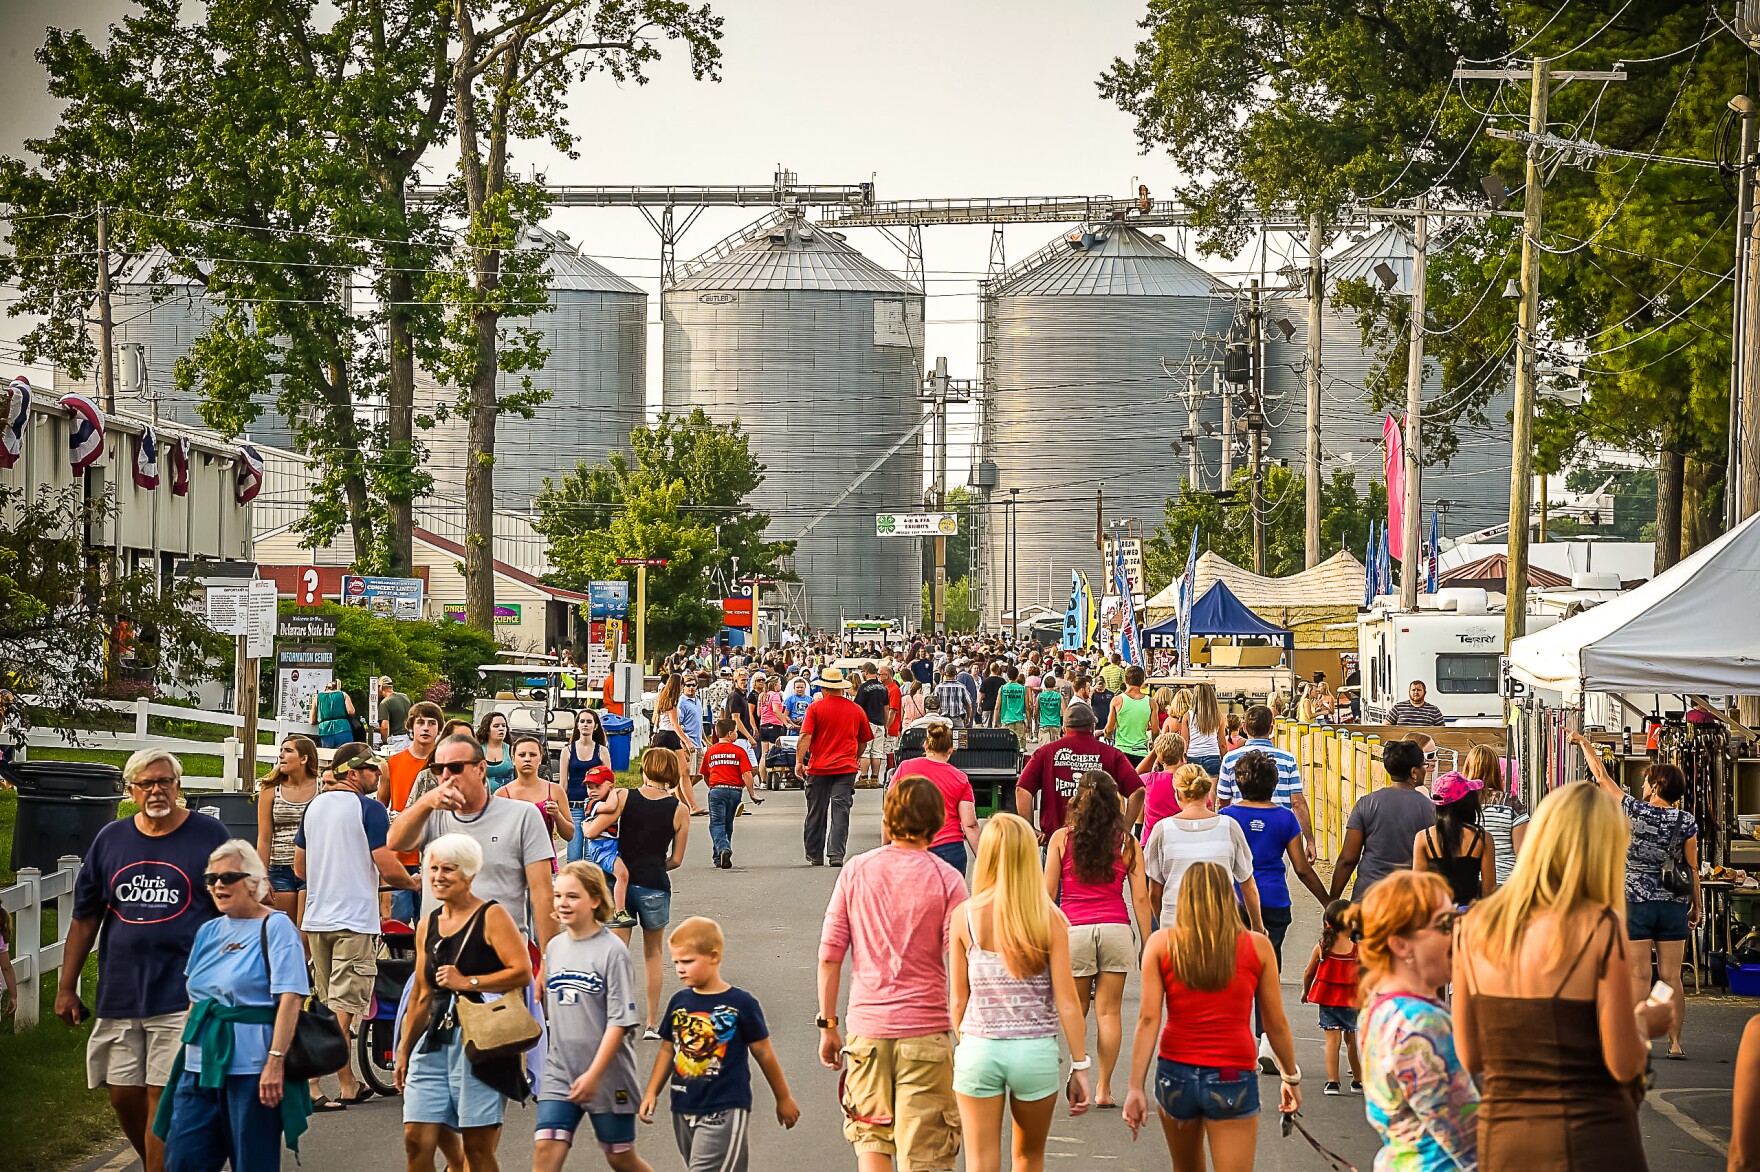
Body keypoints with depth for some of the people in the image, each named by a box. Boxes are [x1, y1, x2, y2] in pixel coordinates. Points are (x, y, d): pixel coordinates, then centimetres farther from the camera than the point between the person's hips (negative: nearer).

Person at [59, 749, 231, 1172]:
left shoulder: (208, 836, -1)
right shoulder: (111, 839, 8)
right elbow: (85, 917, 12)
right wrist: (66, 987, 10)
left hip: (181, 994, -4)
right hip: (119, 991, 4)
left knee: (163, 1097, -7)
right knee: (123, 1096, 9)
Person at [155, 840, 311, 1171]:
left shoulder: (275, 927, -5)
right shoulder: (208, 932, 16)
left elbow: (290, 997, -14)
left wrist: (276, 1060, -22)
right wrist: (189, 1050, 17)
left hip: (251, 1067, -7)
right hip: (200, 1066, 7)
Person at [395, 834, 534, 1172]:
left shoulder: (491, 916, -3)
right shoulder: (427, 925, 15)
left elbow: (522, 972, -14)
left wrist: (467, 982, -14)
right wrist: (404, 1051, 22)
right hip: (434, 1041, 6)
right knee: (417, 1141, -2)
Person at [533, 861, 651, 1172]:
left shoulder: (612, 951, -12)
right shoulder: (554, 947, 7)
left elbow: (620, 1020, -15)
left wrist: (593, 1074, -19)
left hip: (608, 1076, -4)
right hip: (559, 1073, 5)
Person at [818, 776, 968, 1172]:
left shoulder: (855, 871, 1)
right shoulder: (946, 880, -6)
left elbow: (829, 957, 1)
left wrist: (828, 1025, 9)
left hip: (867, 1026, 2)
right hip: (925, 1028, -2)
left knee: (871, 1137, 17)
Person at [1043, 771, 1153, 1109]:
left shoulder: (1061, 838, 3)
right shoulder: (1127, 843, 6)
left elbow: (1048, 893, 2)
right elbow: (1141, 897, 2)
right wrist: (1148, 944, 6)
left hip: (1073, 927, -1)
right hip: (1115, 927, 1)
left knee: (1076, 1010, 13)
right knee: (1109, 1011, 5)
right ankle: (1103, 1088, 6)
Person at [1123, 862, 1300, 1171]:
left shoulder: (1161, 942, 1)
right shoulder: (1257, 946, 0)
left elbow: (1148, 1019, -6)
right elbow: (1276, 1024, 4)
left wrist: (1136, 1087, -6)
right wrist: (1291, 1077, 18)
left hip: (1175, 1073, 2)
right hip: (1232, 1077, -2)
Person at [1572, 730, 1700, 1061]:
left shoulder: (1634, 811, -7)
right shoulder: (1686, 822, -3)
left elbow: (1601, 776, 4)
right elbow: (1692, 869, 2)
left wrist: (1584, 743, 17)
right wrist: (1696, 906, 13)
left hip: (1636, 902, -2)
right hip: (1674, 904, 2)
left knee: (1640, 976, 0)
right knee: (1671, 977, 5)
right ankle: (1675, 1042, 7)